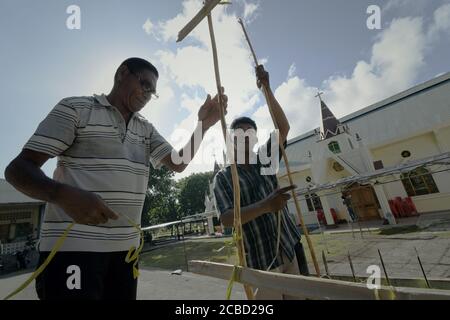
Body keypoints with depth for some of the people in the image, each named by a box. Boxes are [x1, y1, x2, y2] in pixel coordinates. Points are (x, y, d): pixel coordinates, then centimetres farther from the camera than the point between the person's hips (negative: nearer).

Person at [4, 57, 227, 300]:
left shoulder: (146, 129, 13)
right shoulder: (75, 108, -2)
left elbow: (178, 164, 3)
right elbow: (18, 168, -7)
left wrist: (203, 125, -8)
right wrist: (64, 195, -28)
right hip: (72, 247, -5)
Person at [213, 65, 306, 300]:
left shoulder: (264, 161, 7)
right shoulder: (223, 178, -5)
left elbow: (283, 127, -2)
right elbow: (226, 219, -18)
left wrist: (267, 89, -9)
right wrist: (265, 205, -33)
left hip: (292, 247, 4)